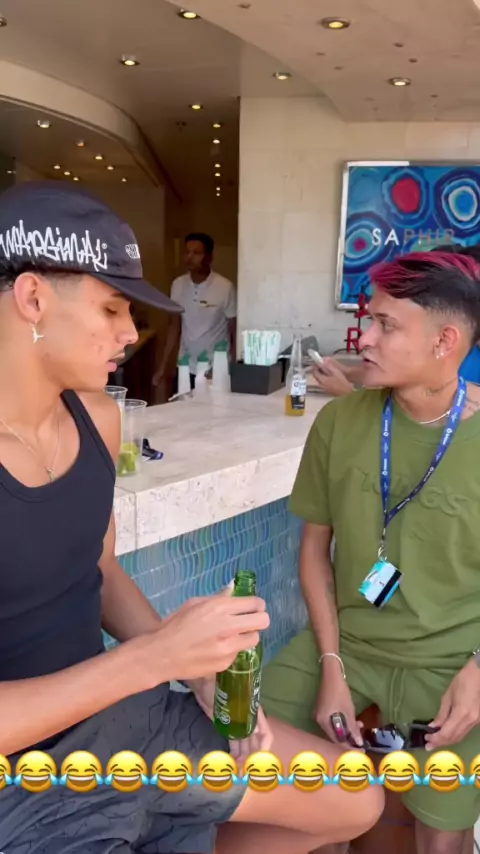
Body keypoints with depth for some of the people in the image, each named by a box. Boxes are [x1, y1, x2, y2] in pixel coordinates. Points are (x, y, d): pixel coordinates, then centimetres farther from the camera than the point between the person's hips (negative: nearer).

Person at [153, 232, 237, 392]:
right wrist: (163, 366, 7)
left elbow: (235, 331, -7)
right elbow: (174, 326, 10)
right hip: (185, 368, 4)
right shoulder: (178, 285, 1)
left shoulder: (224, 287, -12)